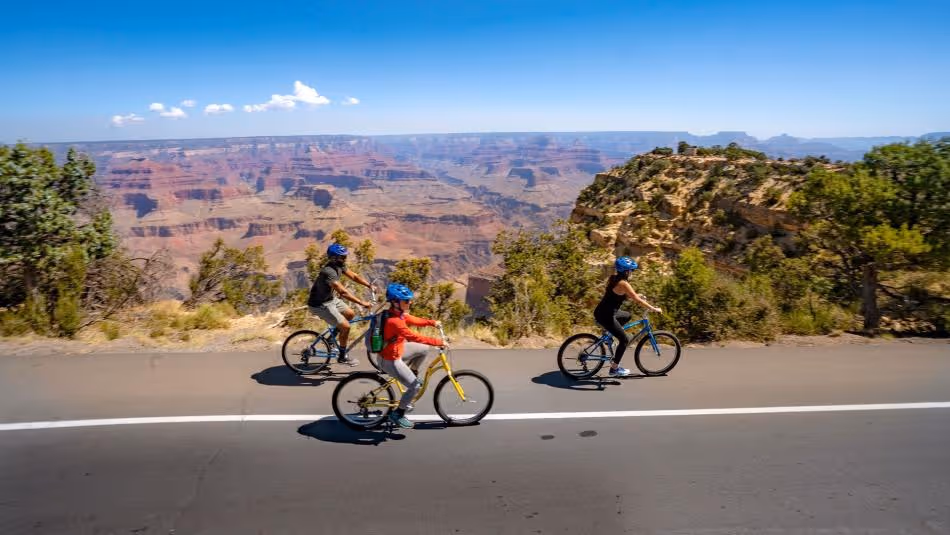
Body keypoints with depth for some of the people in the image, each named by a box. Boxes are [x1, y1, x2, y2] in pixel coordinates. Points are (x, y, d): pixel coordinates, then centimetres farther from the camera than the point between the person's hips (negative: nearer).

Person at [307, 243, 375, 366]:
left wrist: (370, 285, -7)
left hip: (331, 299, 9)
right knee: (345, 326, -10)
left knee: (350, 314, 14)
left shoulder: (339, 266, -4)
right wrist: (362, 303, -39)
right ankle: (342, 357, 8)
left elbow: (354, 276, 4)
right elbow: (343, 292, -38)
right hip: (320, 305, -9)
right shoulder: (328, 272, -32)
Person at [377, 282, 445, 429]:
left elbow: (414, 320, 8)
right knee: (415, 386, -5)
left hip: (396, 349, 9)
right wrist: (438, 342, -33)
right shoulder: (394, 321, -34)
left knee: (424, 349, 16)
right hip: (390, 360, -9)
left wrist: (433, 322, -3)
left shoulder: (399, 313, -5)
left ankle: (414, 377, 29)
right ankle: (397, 414, 11)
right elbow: (414, 337, -36)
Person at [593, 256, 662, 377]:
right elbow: (637, 300, -16)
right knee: (625, 340, 2)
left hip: (603, 311, 9)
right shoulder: (623, 284, -19)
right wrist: (653, 309, -7)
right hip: (605, 316, -9)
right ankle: (614, 369, 8)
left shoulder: (613, 278, 7)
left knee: (627, 316, 30)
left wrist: (635, 295, 22)